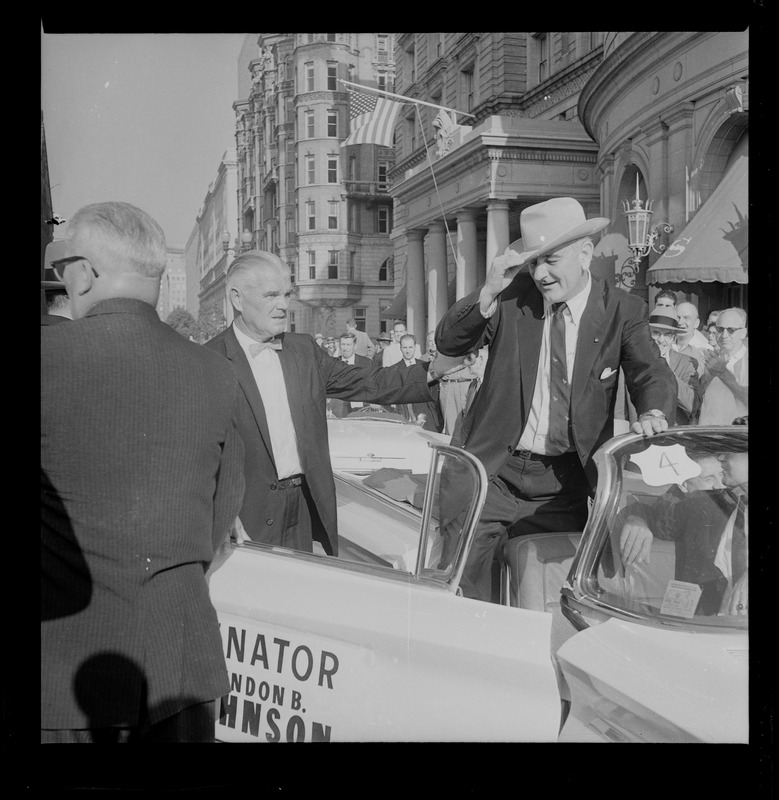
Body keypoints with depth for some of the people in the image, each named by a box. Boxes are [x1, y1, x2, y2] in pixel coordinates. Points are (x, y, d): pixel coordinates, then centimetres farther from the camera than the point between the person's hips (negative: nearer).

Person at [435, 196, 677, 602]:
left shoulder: (622, 311, -2)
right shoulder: (511, 298, -1)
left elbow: (652, 373, -10)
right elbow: (447, 342, -5)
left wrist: (654, 415, -33)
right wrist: (489, 291, -20)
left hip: (566, 482, 0)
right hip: (496, 472, 0)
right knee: (463, 589, -1)